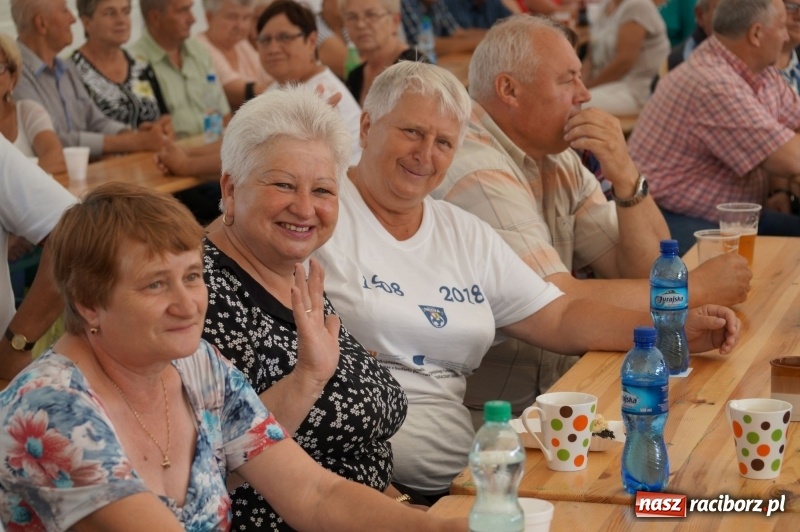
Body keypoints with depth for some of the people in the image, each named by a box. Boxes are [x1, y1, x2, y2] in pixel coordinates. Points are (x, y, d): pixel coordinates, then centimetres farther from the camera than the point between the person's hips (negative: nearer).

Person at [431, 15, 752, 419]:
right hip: (494, 414, -8)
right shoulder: (478, 175, -18)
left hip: (555, 390, 8)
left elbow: (646, 272, 6)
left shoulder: (559, 162, 10)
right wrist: (696, 288, -14)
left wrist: (626, 178, -10)